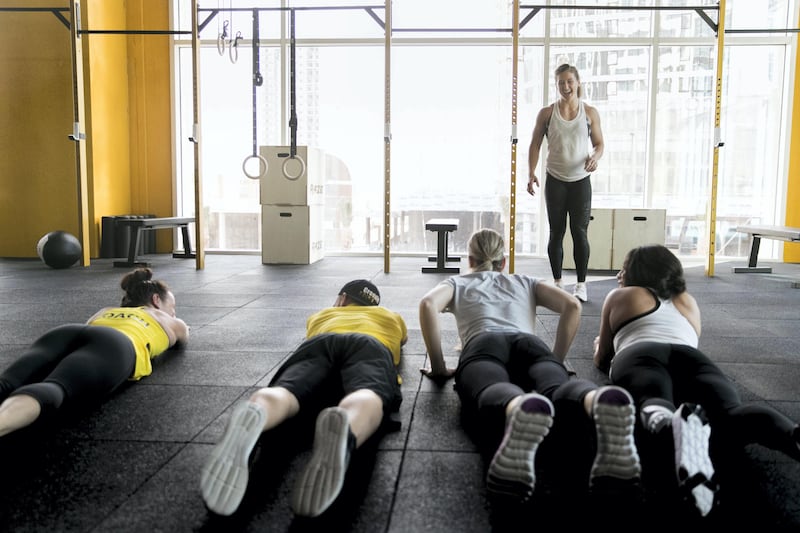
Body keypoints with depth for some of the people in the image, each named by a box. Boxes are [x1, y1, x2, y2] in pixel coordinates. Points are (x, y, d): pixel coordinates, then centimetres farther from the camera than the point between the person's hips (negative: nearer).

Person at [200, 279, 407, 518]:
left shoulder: (319, 316, 45)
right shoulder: (391, 317, 46)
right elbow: (403, 338, 68)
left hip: (319, 345, 1)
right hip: (370, 347, -1)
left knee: (281, 394, -29)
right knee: (366, 399, -35)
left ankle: (251, 417, -67)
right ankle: (344, 432, -73)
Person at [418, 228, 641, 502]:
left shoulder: (457, 282, 35)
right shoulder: (524, 281, 39)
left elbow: (428, 304, 9)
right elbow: (572, 306, 20)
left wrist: (438, 367, 14)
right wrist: (557, 360, 26)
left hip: (484, 345, -2)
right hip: (530, 344, 2)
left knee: (495, 393, -36)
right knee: (556, 390, -31)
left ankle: (519, 413, -74)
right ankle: (599, 402, -68)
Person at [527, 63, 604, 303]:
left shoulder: (590, 112, 1)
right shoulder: (546, 113, 0)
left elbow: (599, 143, 7)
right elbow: (535, 145, 3)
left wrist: (595, 157, -15)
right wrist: (531, 174, -7)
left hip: (581, 180, 0)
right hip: (555, 181, 0)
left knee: (580, 232, 0)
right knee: (556, 232, 6)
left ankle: (581, 284, 10)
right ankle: (557, 282, 17)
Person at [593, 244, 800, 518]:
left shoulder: (620, 296, 32)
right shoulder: (688, 302, 40)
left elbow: (601, 359, 39)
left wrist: (599, 346, 61)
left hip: (640, 355, -2)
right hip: (690, 356, 3)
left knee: (654, 405, -35)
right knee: (730, 413, -26)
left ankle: (672, 427, -73)